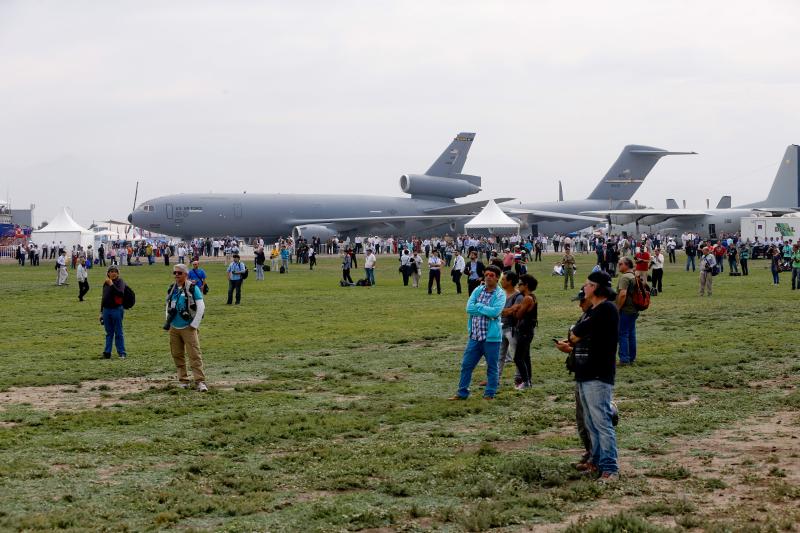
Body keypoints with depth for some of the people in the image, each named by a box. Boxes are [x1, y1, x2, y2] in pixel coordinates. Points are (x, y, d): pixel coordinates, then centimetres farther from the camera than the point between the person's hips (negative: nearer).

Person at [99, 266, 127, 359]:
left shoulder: (120, 282, -5)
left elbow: (121, 294, -23)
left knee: (118, 333, -2)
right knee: (109, 333, 10)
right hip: (106, 310, 6)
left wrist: (112, 285, -25)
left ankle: (122, 353, 3)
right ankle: (107, 352, 12)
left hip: (117, 310, -6)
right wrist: (101, 311, 19)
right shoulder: (105, 283, 13)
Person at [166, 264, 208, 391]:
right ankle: (183, 381, 18)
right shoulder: (171, 289, 9)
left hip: (188, 328, -6)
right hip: (174, 328, 6)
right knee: (177, 355, 9)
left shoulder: (193, 288, -8)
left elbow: (201, 307, -9)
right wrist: (168, 322, 12)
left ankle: (200, 381, -12)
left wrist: (194, 324, -10)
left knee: (195, 355, -10)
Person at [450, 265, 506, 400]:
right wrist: (487, 310, -13)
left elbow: (495, 312, -22)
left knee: (492, 367, 6)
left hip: (491, 337, -4)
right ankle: (462, 392, 20)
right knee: (466, 364, 9)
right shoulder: (478, 291, 7)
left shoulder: (500, 295, -6)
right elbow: (469, 308, -6)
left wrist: (479, 306, -11)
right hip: (475, 336, 4)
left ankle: (489, 394, 17)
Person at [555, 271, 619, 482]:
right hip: (585, 375, 10)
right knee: (591, 424, 14)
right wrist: (570, 348, 7)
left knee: (602, 422, -10)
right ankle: (598, 463, 23)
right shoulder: (592, 312, 19)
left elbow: (578, 332, -18)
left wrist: (572, 339, 4)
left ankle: (610, 469, -8)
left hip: (598, 377, -10)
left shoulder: (607, 309, -12)